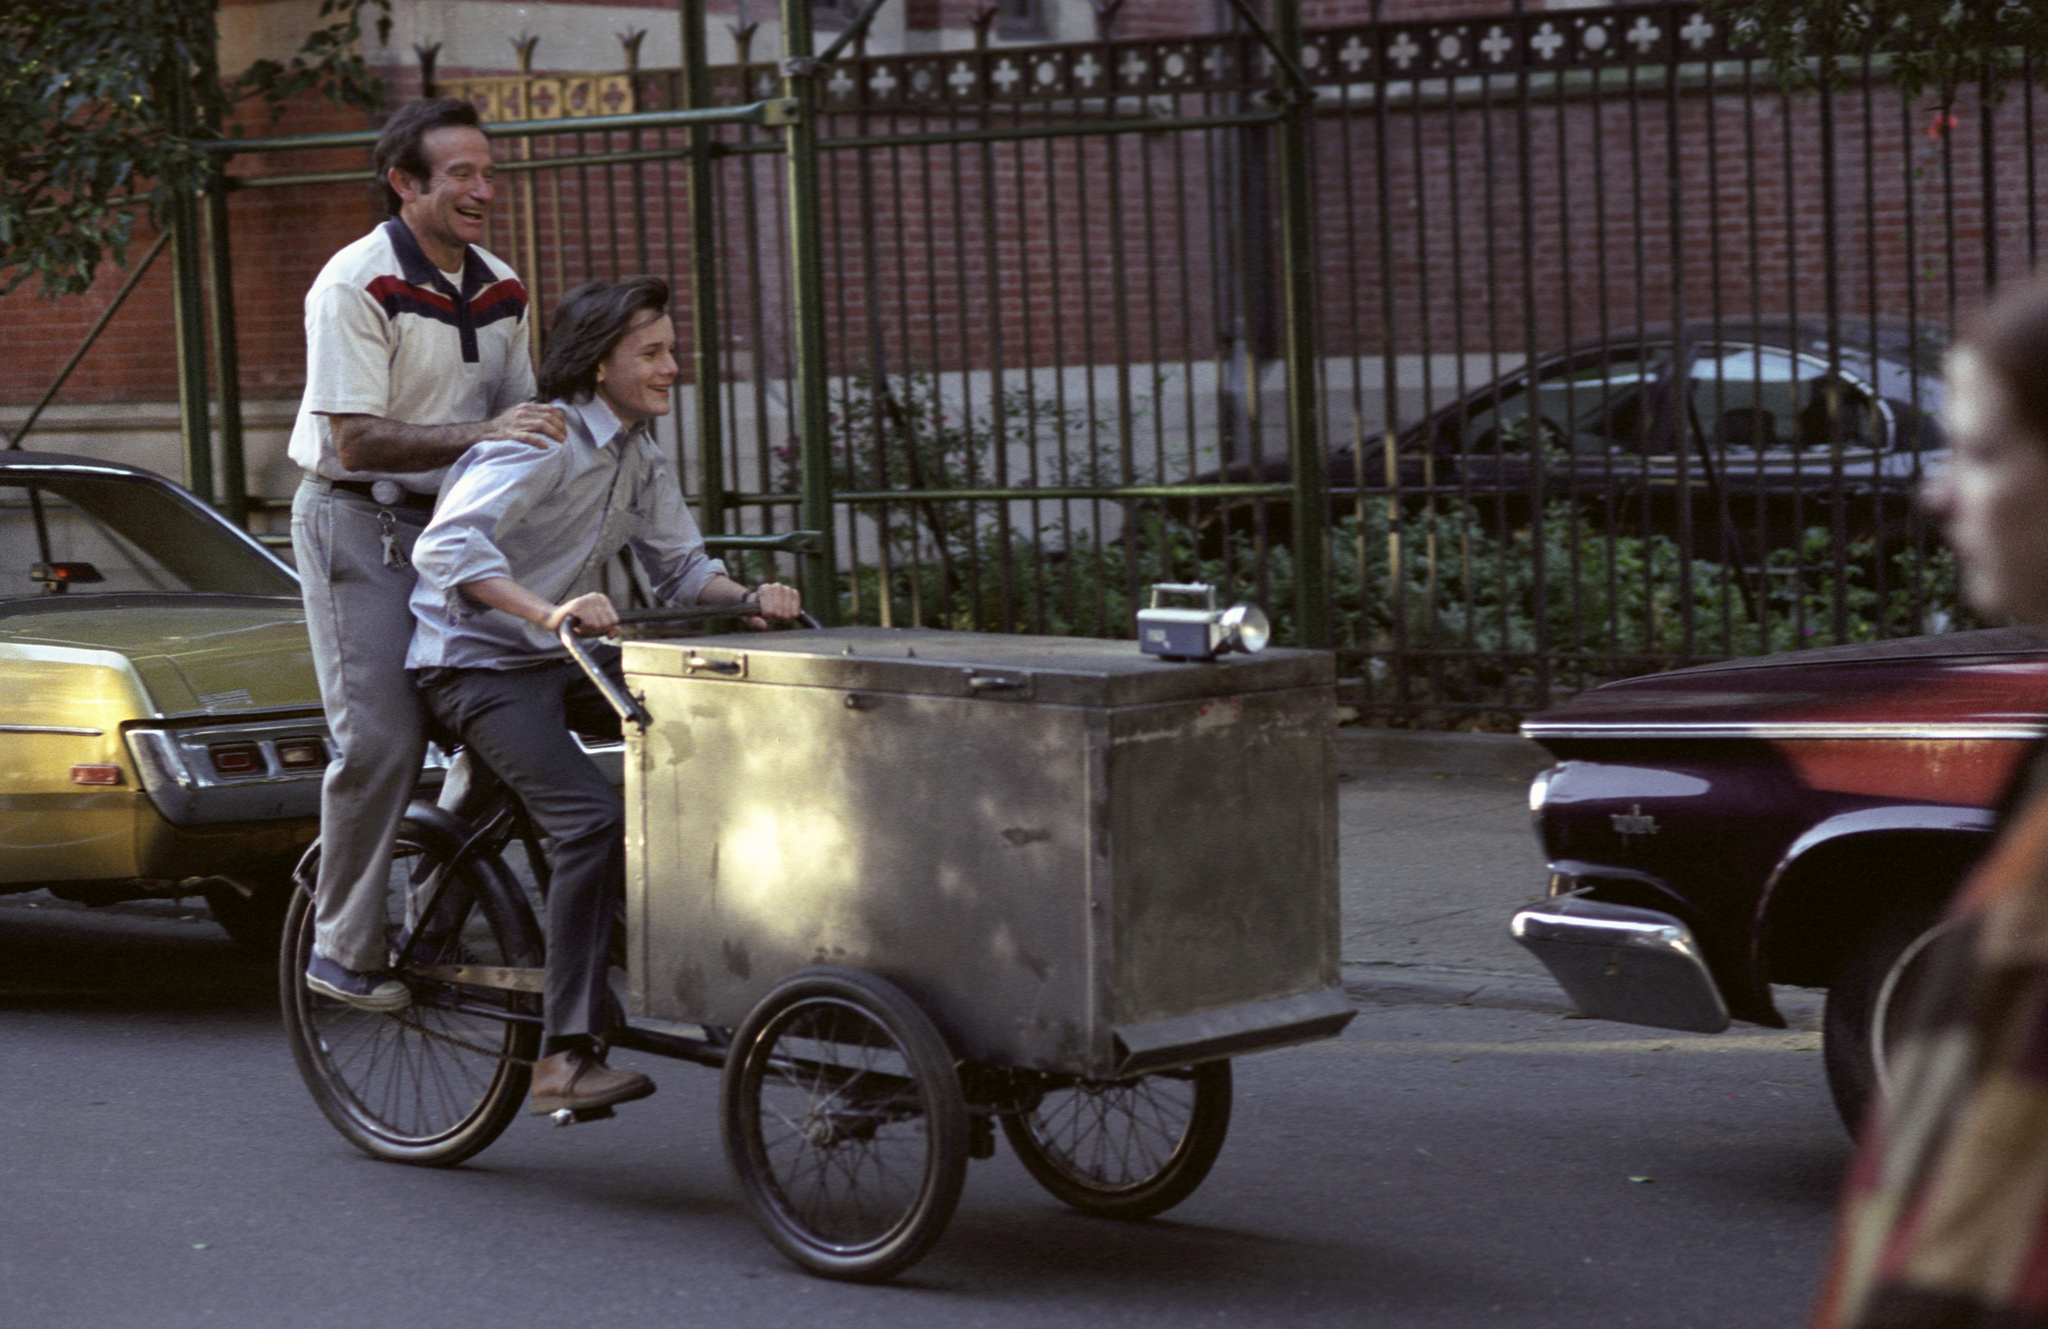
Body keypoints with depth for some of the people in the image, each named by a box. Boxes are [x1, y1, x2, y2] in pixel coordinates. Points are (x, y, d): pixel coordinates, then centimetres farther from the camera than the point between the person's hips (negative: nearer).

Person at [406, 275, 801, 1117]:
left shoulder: (640, 458, 10)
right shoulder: (541, 441, -18)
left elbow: (679, 567, 13)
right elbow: (448, 546, -32)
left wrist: (750, 598, -8)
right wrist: (547, 611, -45)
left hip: (567, 662, 9)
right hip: (480, 667, -9)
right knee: (592, 821, -27)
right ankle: (566, 1057, -28)